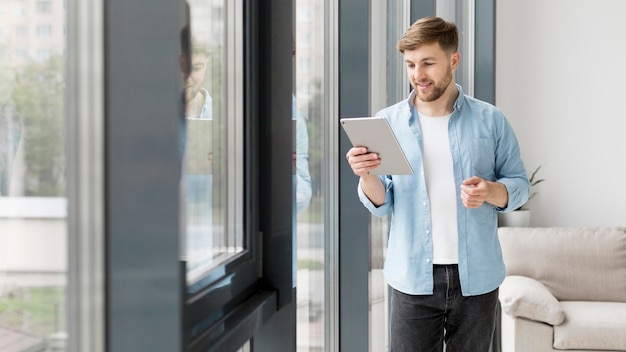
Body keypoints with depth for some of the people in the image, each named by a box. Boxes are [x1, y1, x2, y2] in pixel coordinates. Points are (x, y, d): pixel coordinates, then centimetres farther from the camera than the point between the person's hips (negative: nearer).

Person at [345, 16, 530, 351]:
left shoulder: (490, 120, 0)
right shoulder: (387, 122, 1)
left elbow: (519, 185, 5)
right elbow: (381, 204, 1)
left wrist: (491, 191, -17)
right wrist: (367, 175, -21)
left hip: (477, 276, 0)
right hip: (413, 277, 0)